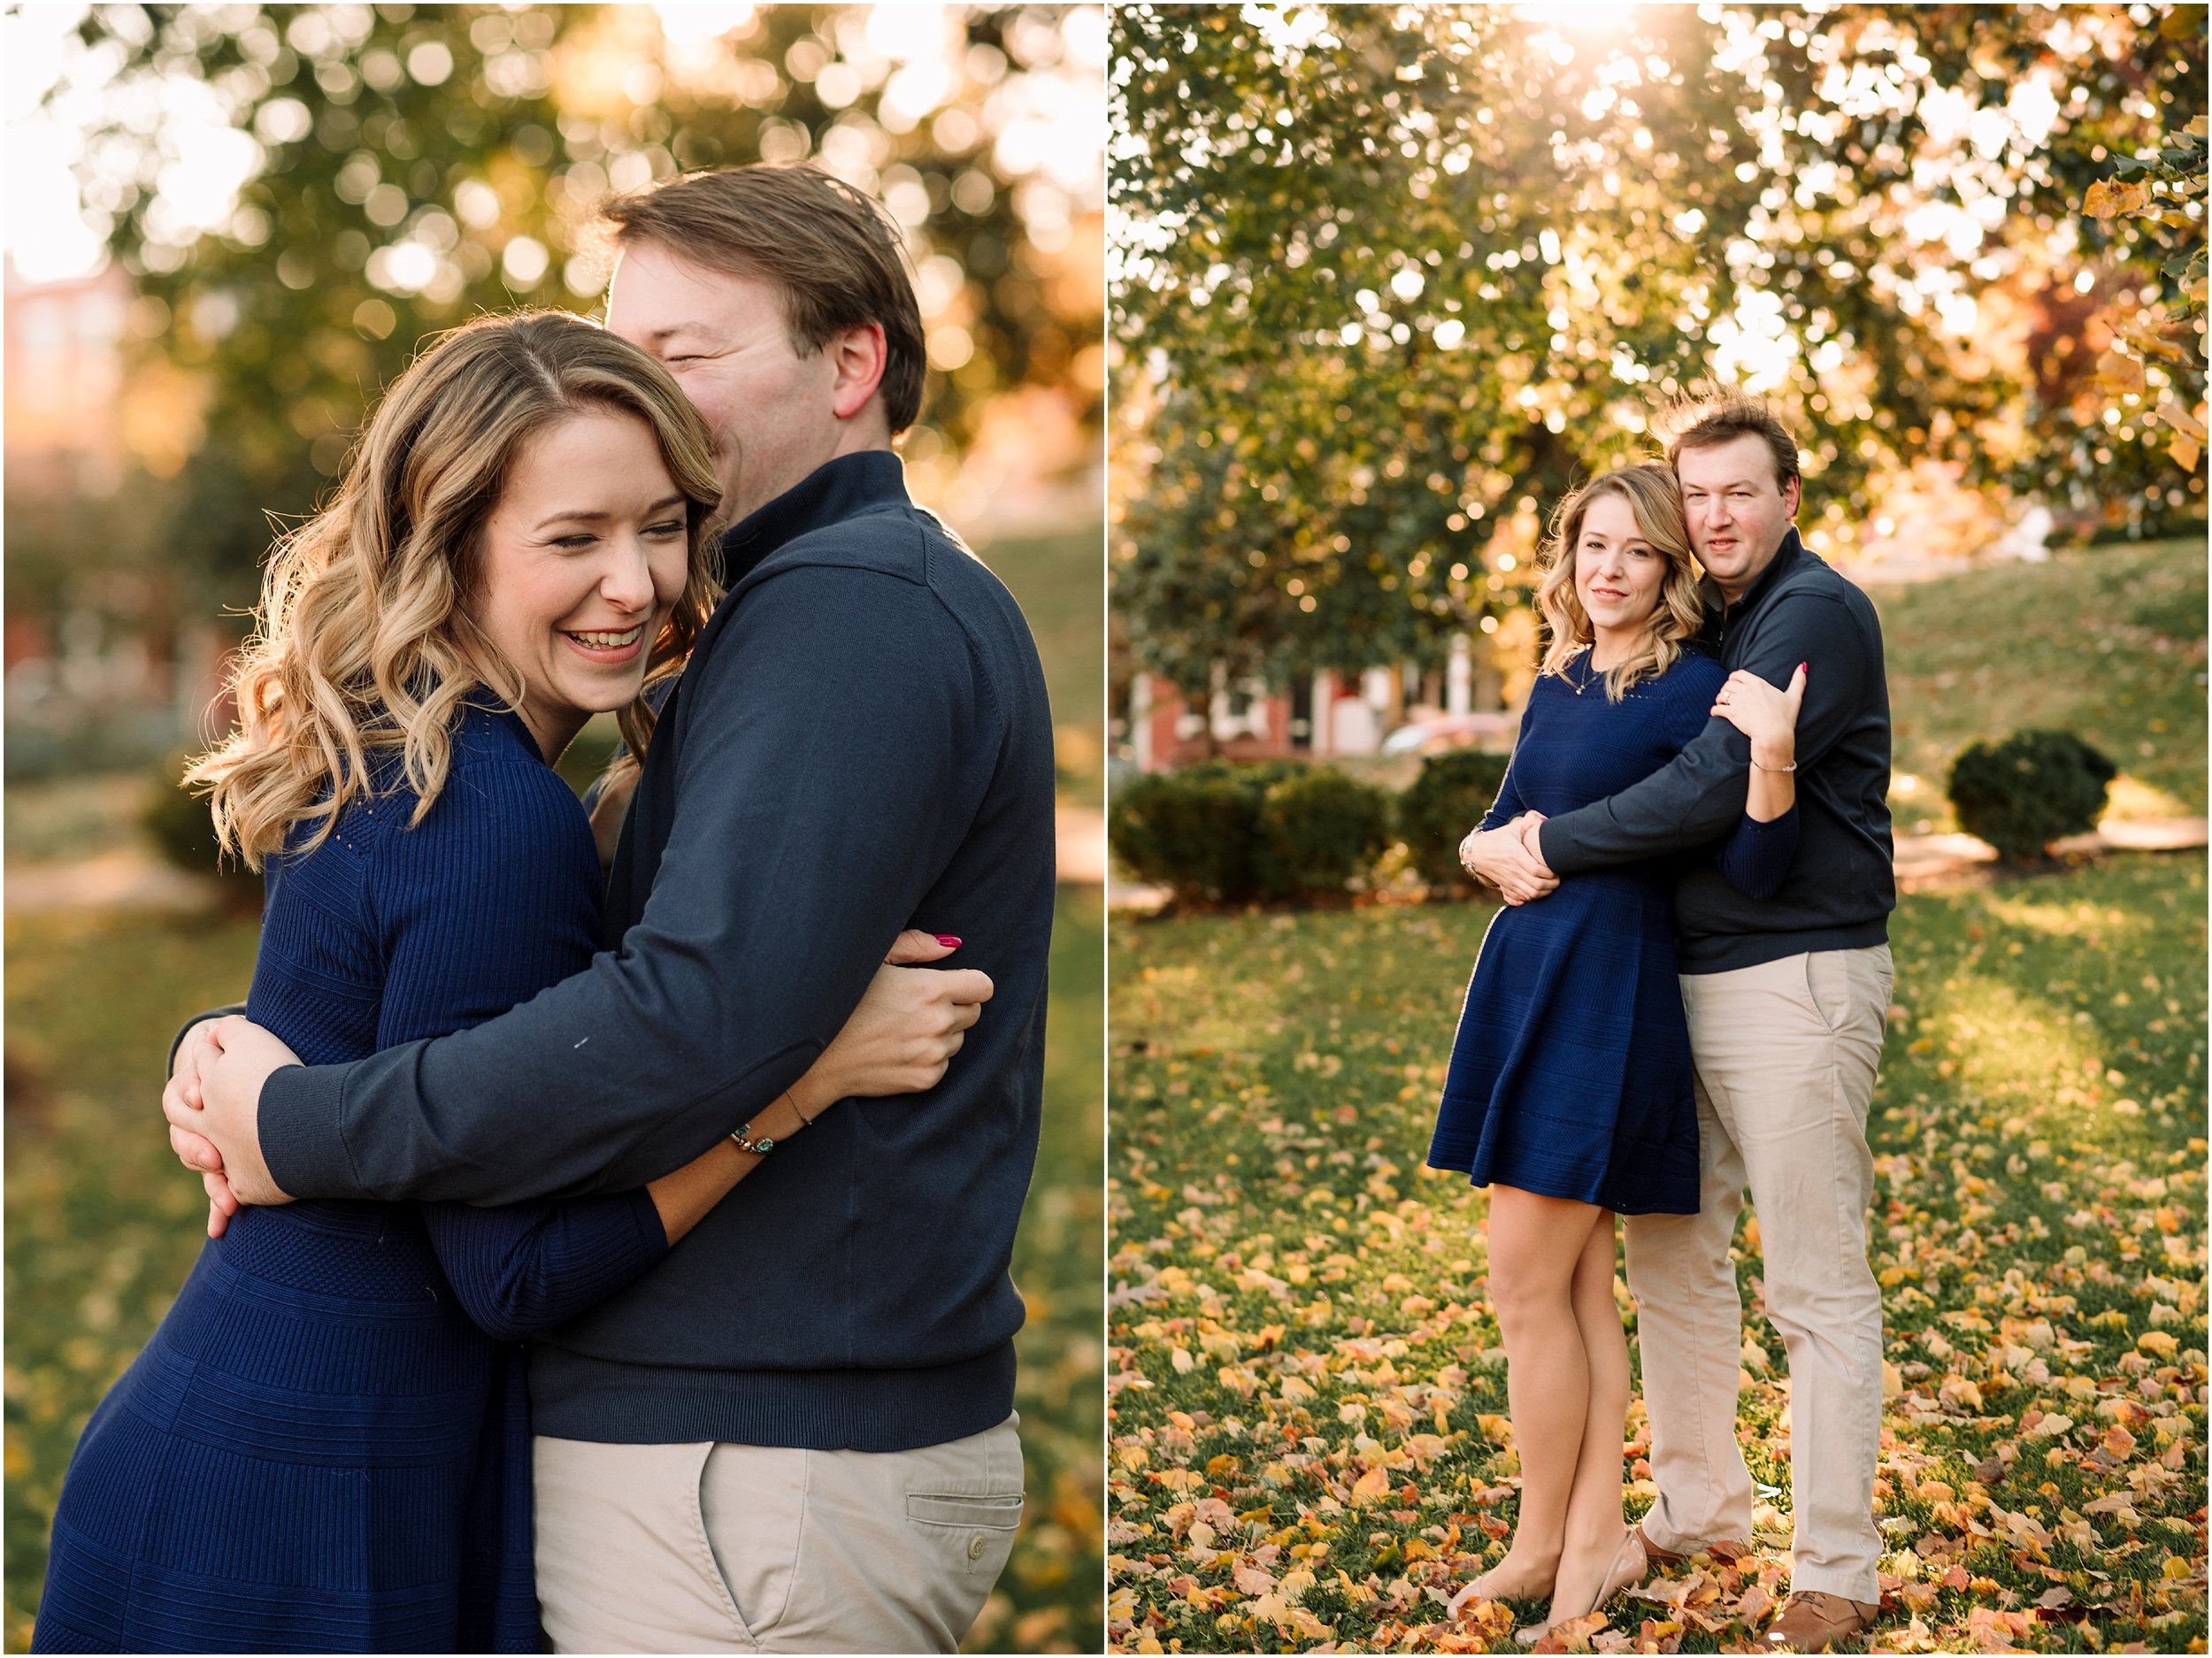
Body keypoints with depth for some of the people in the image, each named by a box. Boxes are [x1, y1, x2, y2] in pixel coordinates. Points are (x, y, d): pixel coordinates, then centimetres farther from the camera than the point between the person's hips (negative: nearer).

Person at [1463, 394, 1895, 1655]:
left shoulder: (1818, 614, -12)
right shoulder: (1706, 627, 16)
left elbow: (1715, 788, -21)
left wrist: (1553, 847, -13)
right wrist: (1512, 843, 7)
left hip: (1796, 976, -9)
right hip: (1684, 974, 9)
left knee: (1819, 1286, -4)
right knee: (1671, 1252, 14)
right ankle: (1699, 1510, 28)